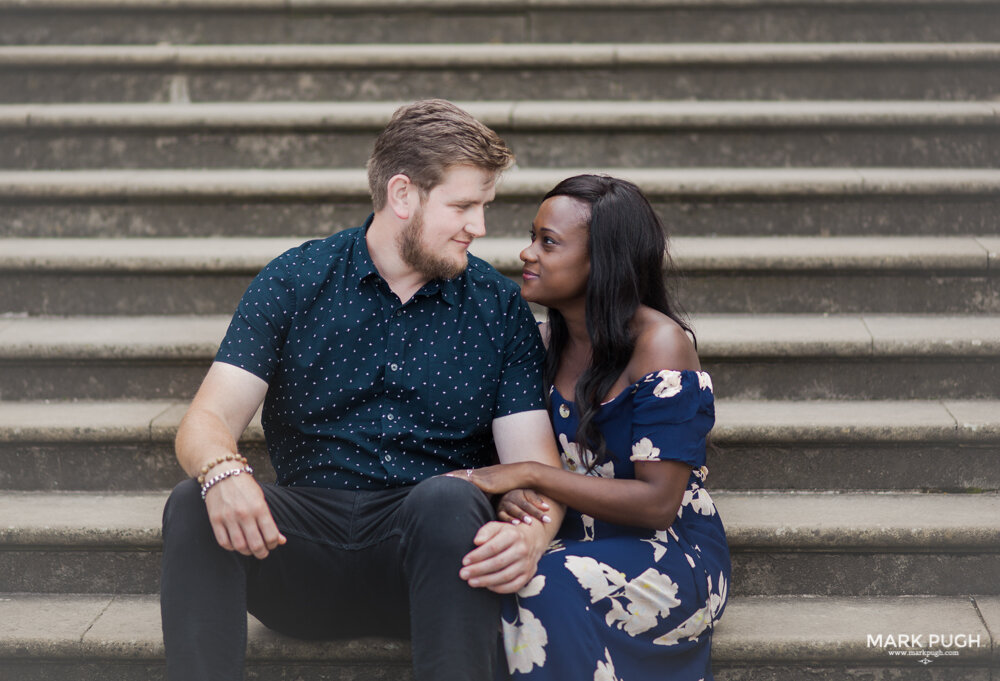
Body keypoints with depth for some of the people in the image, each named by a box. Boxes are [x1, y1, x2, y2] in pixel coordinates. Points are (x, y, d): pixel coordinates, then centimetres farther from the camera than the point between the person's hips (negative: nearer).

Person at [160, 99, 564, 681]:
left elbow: (534, 463, 0)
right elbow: (208, 421, -3)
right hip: (307, 540, 1)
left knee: (449, 498, -33)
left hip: (430, 543, 0)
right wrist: (222, 472, -29)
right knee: (195, 505, -27)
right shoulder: (292, 283, 5)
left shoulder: (500, 307, 6)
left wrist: (530, 536, -25)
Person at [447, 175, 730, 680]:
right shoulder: (553, 340, 7)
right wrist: (514, 497, -13)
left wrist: (529, 474, -20)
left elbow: (658, 502, -19)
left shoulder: (658, 344, -15)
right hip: (575, 540, 6)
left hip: (670, 553, -5)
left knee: (544, 588, -33)